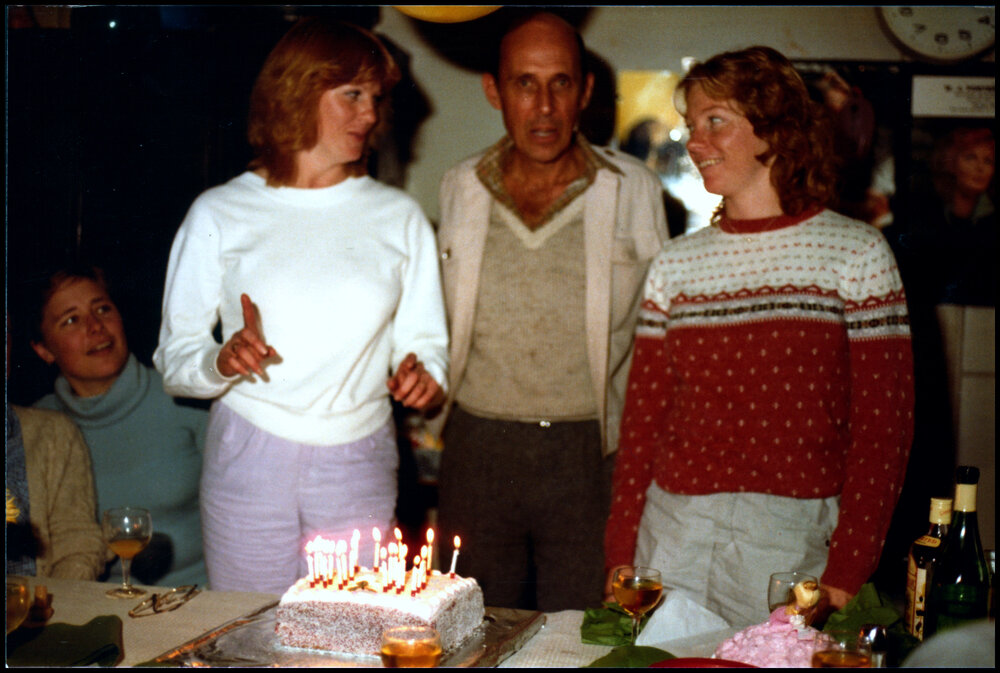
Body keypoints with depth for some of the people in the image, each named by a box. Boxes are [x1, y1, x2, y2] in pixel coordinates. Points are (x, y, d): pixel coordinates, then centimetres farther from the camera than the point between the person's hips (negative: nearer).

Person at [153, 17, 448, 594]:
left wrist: (422, 374, -13)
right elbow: (174, 357, 0)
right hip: (249, 463, -1)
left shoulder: (399, 217, 8)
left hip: (359, 466, 1)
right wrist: (221, 362, -20)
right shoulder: (219, 214, 2)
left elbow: (426, 340, 9)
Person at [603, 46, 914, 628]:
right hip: (673, 533, 3)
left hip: (794, 540, -3)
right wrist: (622, 558, 4)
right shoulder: (676, 263, 9)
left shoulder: (855, 252, -2)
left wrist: (845, 575, -11)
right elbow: (642, 420, 10)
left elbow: (884, 427, -5)